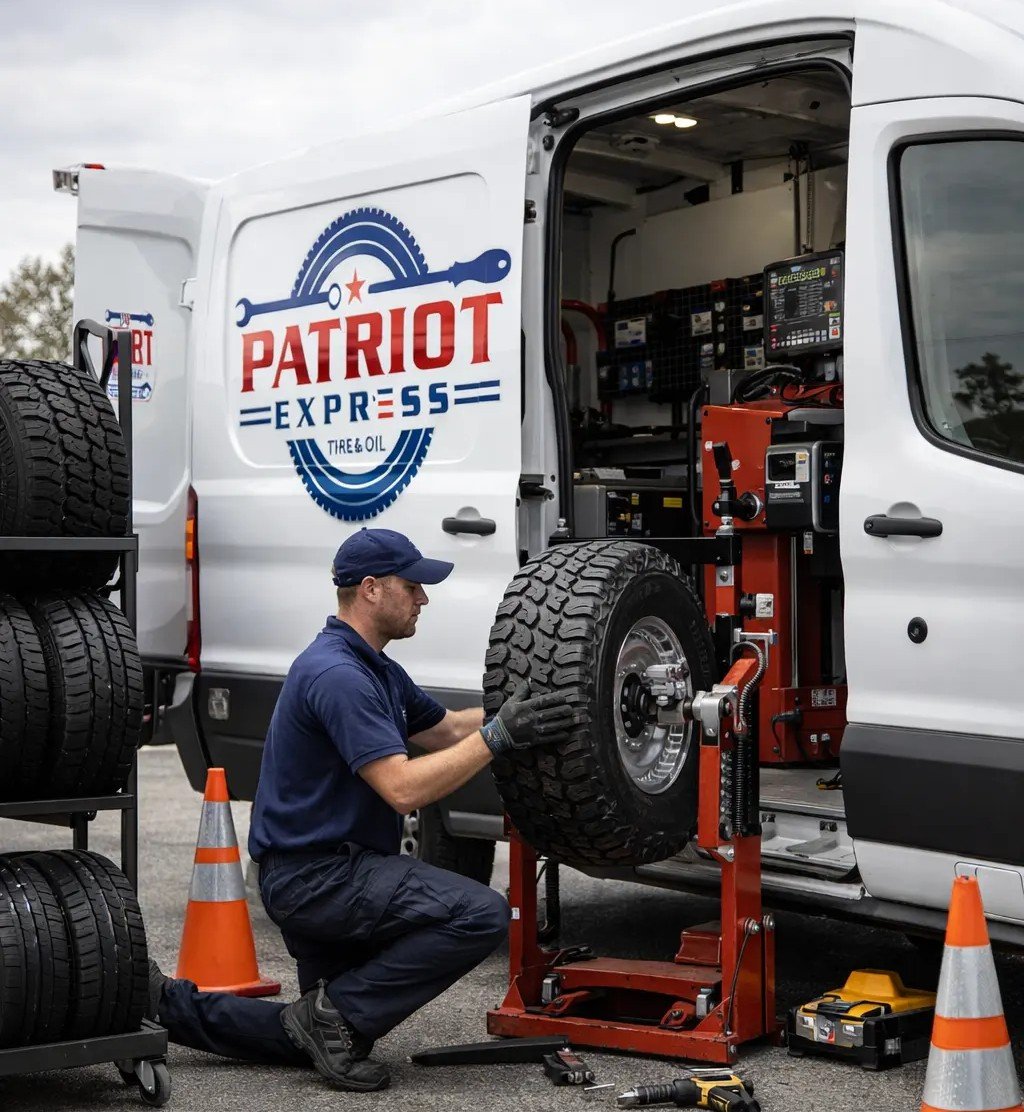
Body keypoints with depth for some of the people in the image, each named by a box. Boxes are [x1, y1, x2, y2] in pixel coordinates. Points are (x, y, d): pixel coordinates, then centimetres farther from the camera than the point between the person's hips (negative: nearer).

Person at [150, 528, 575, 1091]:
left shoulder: (376, 669, 13)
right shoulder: (335, 674, -21)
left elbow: (448, 729, 24)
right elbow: (403, 788, -27)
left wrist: (520, 706, 12)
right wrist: (497, 737, -24)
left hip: (320, 876, 11)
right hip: (316, 873, -11)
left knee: (320, 1033, 18)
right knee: (480, 915, -22)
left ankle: (176, 1007, 17)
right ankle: (337, 1013, -11)